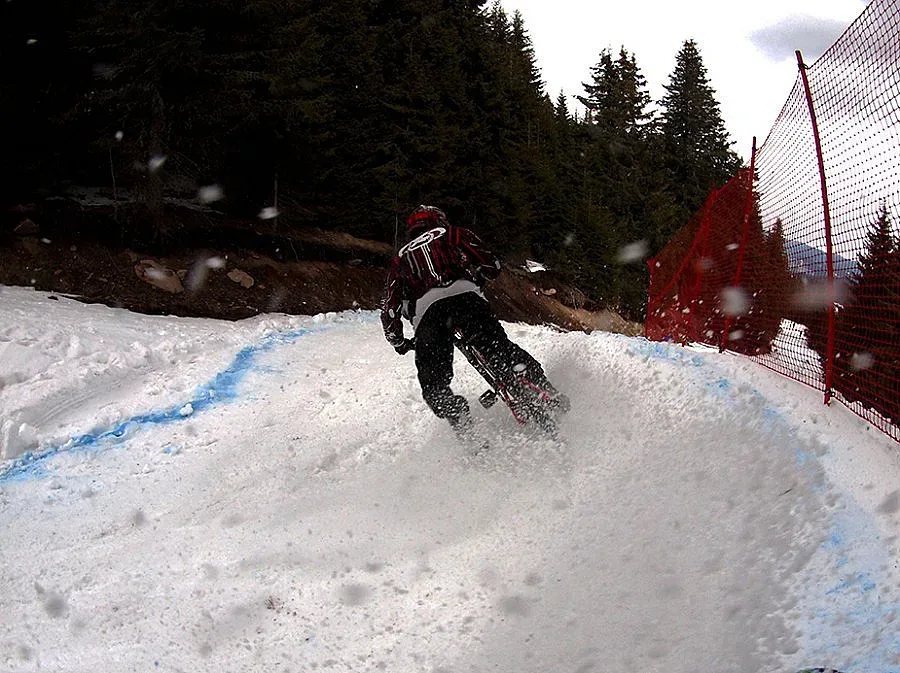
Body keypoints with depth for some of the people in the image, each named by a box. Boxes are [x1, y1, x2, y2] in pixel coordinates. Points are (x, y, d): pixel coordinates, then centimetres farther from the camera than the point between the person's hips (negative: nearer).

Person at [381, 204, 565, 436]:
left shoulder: (400, 259, 35)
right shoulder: (450, 234, 29)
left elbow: (390, 312, 29)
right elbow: (490, 265, 18)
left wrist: (399, 343, 42)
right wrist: (476, 281, 37)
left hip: (425, 311, 1)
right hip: (463, 296, -1)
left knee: (433, 383, 1)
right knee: (500, 350, -3)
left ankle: (460, 421, -22)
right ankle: (544, 391, -16)